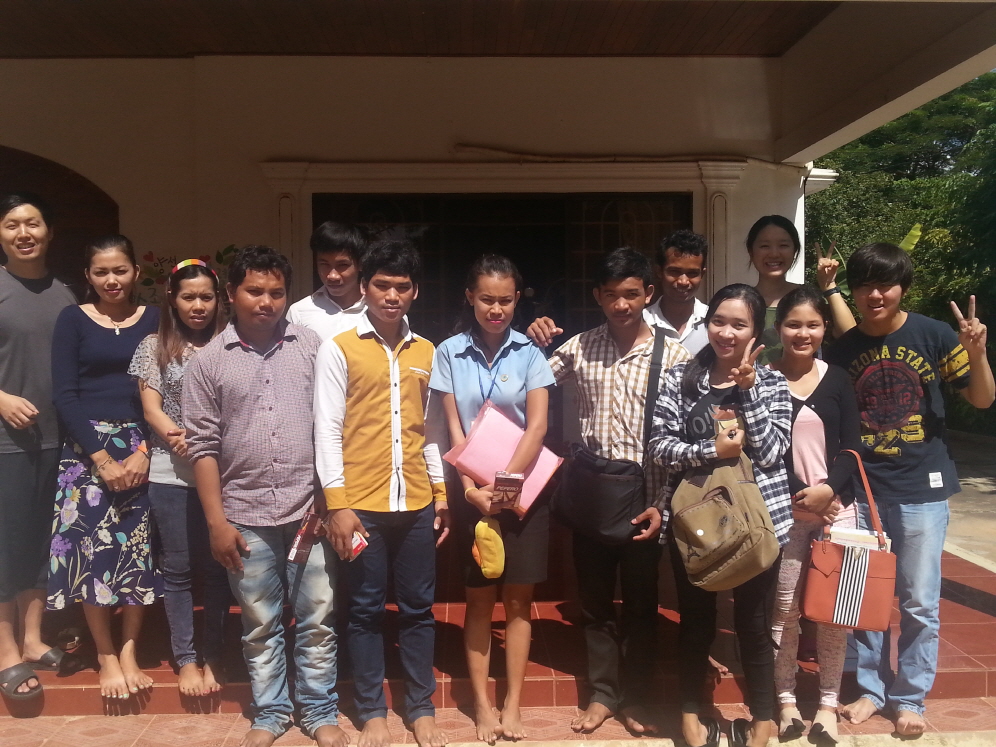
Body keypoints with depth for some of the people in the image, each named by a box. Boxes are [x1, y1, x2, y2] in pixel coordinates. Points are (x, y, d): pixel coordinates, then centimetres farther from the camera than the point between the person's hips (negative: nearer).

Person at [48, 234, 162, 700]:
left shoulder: (154, 320, 5)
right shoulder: (73, 320, 3)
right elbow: (64, 395, -3)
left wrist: (144, 451, -10)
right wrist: (102, 458, -10)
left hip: (142, 448, 1)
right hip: (88, 446, -1)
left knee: (139, 548, 1)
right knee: (92, 548, -3)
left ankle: (129, 651, 15)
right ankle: (105, 657, 11)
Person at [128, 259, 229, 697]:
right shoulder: (155, 347, 6)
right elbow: (151, 409, 2)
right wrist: (179, 437, -17)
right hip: (170, 473, 0)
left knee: (217, 567, 5)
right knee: (178, 568, 7)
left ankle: (213, 656, 20)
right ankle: (186, 658, 20)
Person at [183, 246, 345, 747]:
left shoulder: (312, 347, 2)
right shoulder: (208, 361, 1)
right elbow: (203, 445, 1)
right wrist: (216, 521, -2)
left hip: (309, 511, 0)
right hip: (245, 516, 0)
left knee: (316, 620, 9)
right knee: (260, 625, 13)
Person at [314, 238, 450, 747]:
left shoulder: (425, 352, 10)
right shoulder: (339, 349, -3)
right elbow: (328, 430, -7)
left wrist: (441, 489, 12)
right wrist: (336, 504, -11)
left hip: (415, 502, 4)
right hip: (361, 504, -3)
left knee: (418, 608, 11)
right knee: (366, 610, 9)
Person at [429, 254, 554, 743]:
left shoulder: (529, 353, -2)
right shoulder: (450, 353, 0)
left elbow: (537, 426, -9)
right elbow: (454, 429, -2)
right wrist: (472, 487, -14)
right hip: (473, 491, 0)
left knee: (517, 598, 6)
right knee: (479, 598, 7)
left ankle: (513, 704, 16)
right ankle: (482, 704, 18)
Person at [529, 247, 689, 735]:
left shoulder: (673, 356, -5)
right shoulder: (579, 348, 1)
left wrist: (664, 504, -10)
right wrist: (534, 344, -6)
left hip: (645, 500, -2)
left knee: (640, 603, 12)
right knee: (595, 601, 14)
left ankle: (635, 697, 30)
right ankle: (603, 692, 31)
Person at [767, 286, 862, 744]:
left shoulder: (837, 380, 6)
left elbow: (852, 446, 3)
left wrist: (828, 489, -13)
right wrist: (794, 498, -13)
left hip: (836, 507, 2)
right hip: (781, 510, -2)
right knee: (784, 608, 3)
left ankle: (829, 703, 20)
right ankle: (786, 699, 19)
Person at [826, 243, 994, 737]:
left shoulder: (934, 336, -4)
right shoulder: (842, 350, 2)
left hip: (921, 490, -2)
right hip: (861, 489, 2)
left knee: (918, 603, 6)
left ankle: (909, 697, 23)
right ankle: (871, 688, 28)